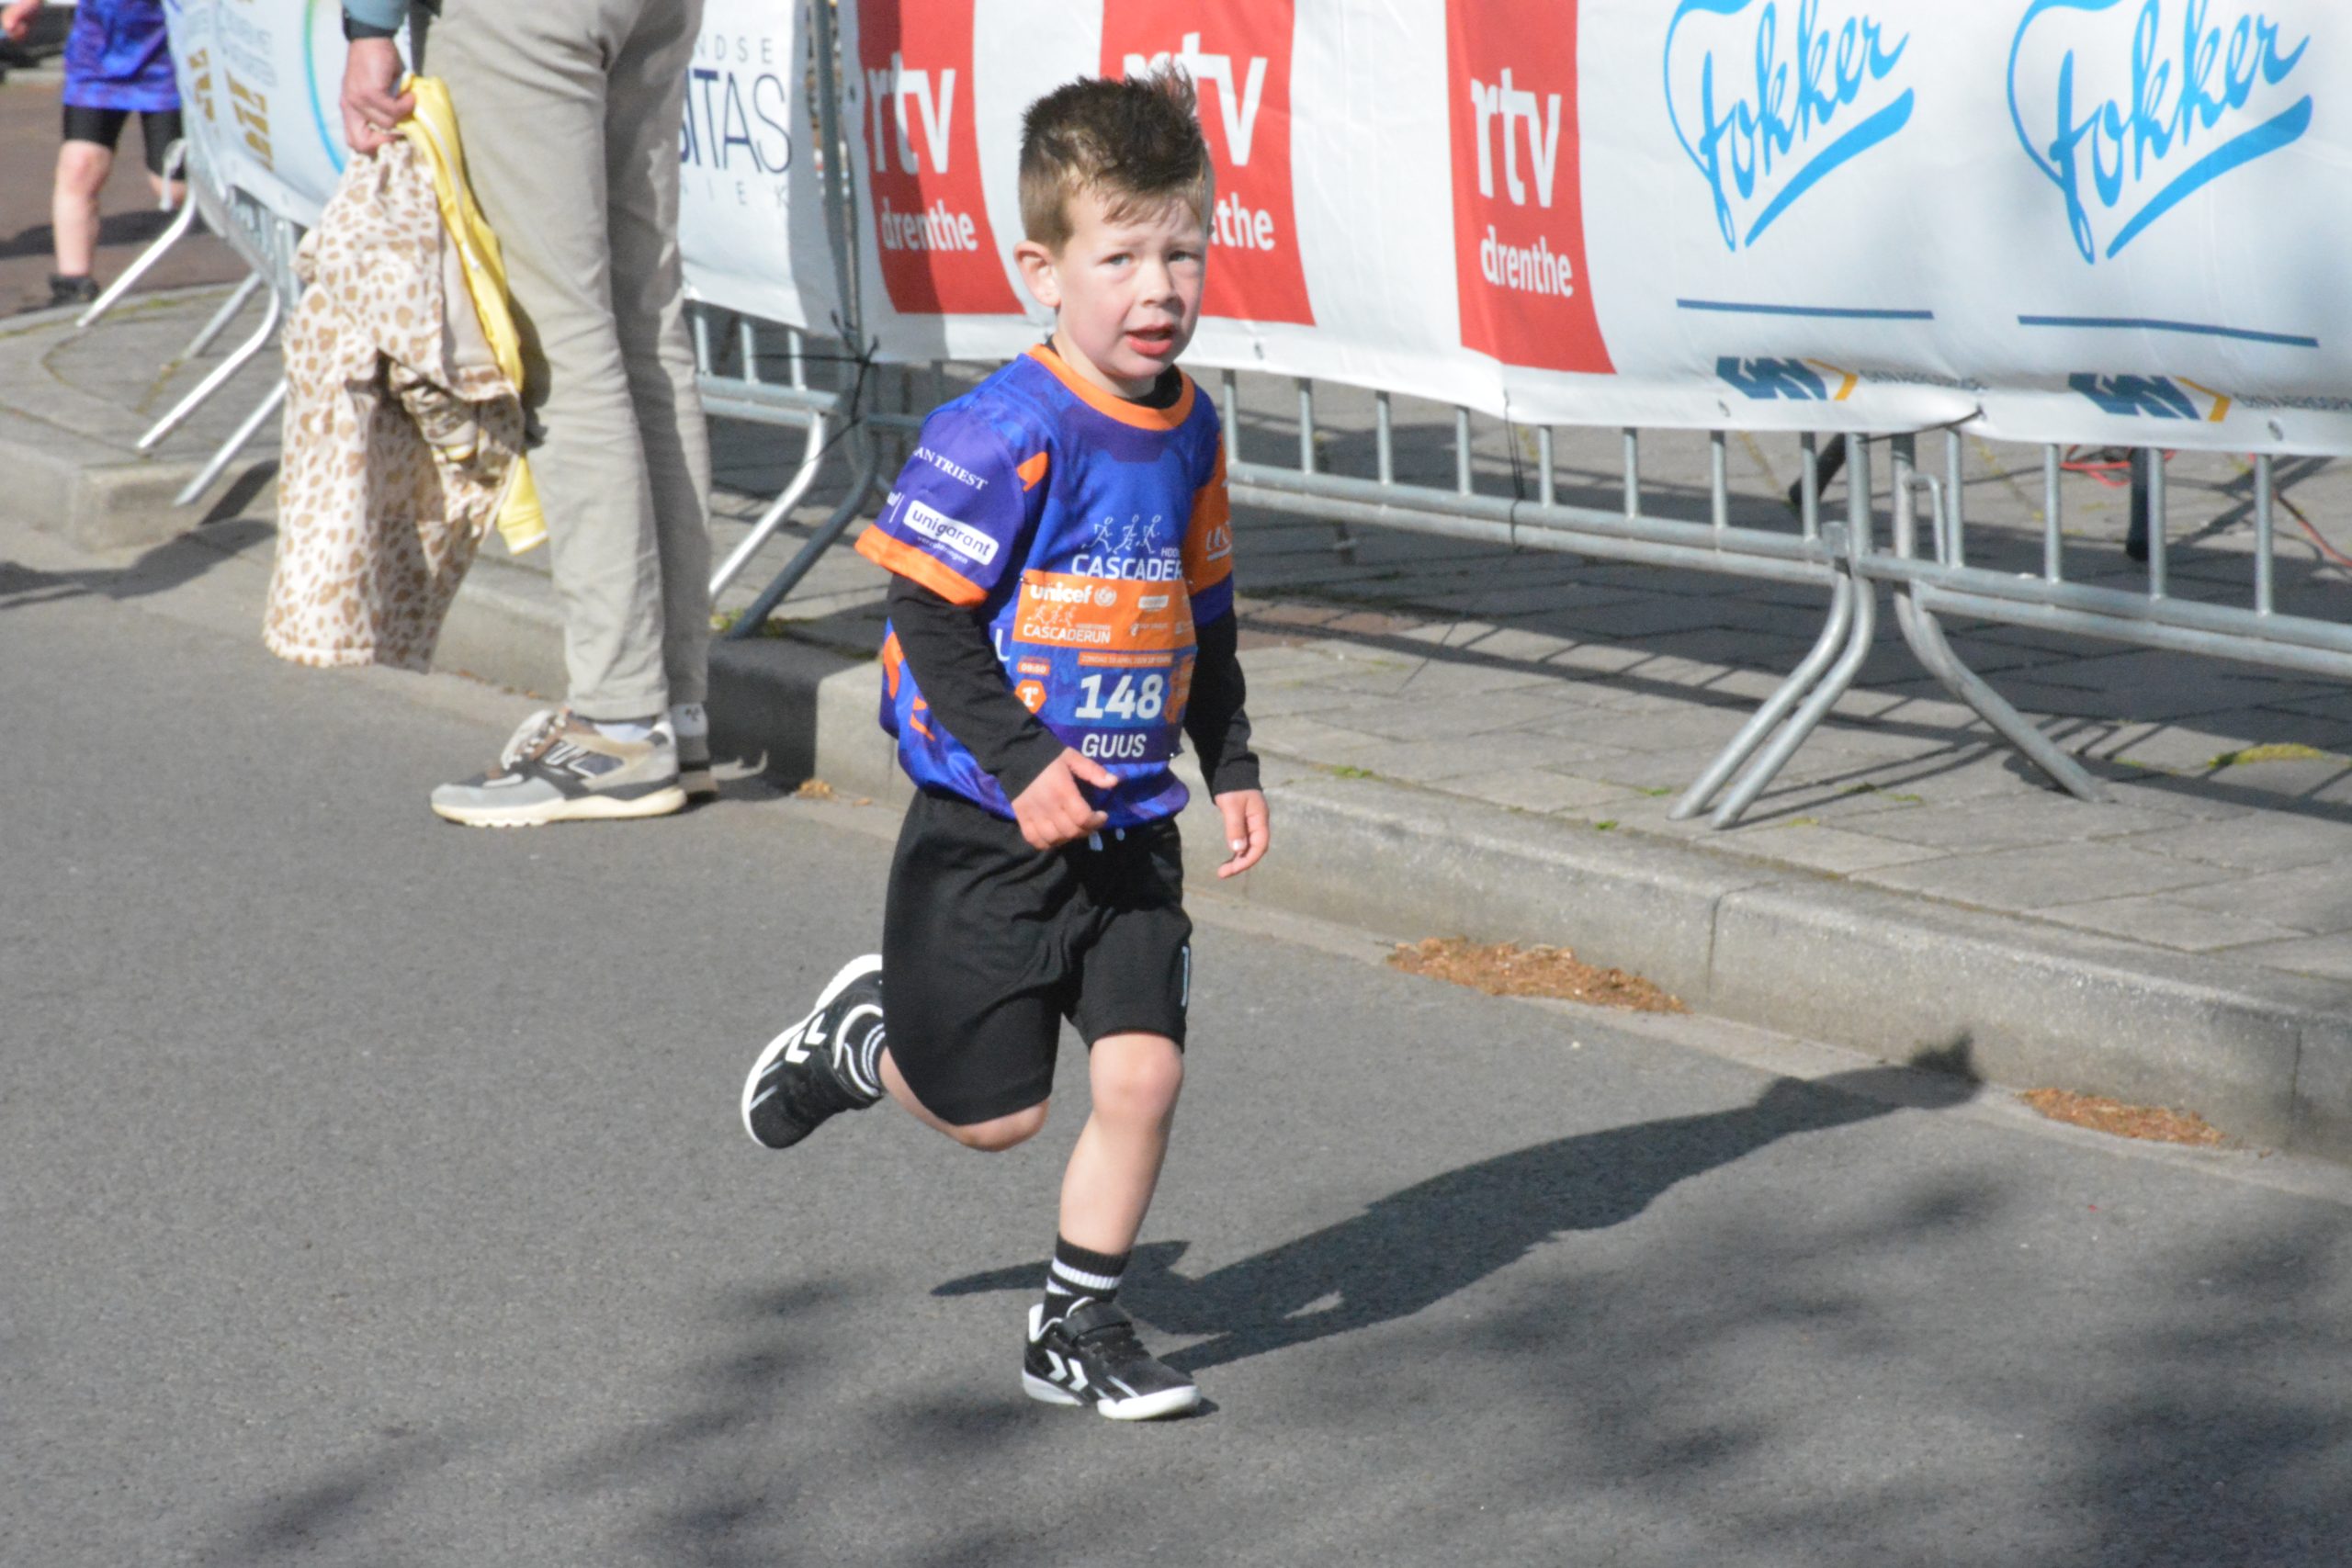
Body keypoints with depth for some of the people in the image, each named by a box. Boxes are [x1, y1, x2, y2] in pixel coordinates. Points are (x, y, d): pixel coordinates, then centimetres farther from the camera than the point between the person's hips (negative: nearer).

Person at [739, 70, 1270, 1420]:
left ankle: (1080, 1326, 13)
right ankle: (859, 1041, 36)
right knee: (994, 1113, 3)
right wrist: (1021, 763, -21)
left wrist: (1234, 767, 13)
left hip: (1129, 825, 5)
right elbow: (929, 611, -17)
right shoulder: (1005, 434, -18)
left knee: (1144, 1070, -5)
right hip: (988, 830, -5)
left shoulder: (1190, 428, 5)